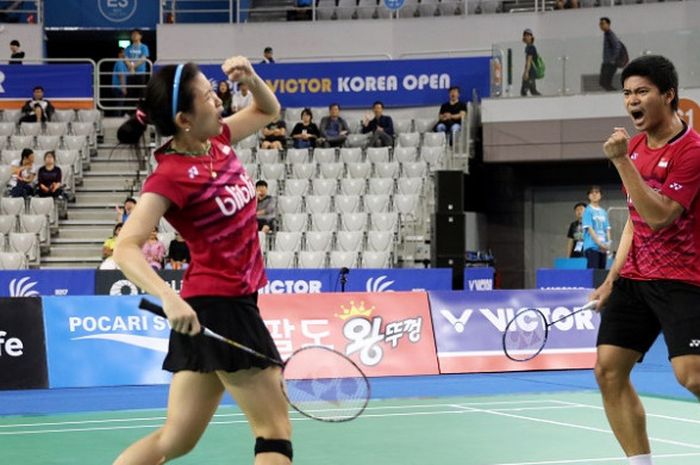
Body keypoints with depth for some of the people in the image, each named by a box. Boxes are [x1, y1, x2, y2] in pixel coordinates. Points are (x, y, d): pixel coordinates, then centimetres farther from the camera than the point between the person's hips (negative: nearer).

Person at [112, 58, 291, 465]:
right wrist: (170, 297, -42)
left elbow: (268, 111, 24)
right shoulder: (172, 175, -18)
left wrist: (251, 79, 2)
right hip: (219, 307, -8)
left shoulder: (217, 141, 6)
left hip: (229, 305, 8)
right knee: (276, 431, -3)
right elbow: (126, 249, -27)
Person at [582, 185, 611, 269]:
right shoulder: (588, 211, -2)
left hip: (603, 249, 6)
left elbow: (607, 229, 14)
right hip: (592, 247, -6)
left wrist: (608, 242, -3)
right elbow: (589, 229, -9)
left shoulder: (603, 212, 15)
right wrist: (600, 243, -14)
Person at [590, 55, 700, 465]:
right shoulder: (635, 146, 10)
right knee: (608, 370, 0)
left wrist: (622, 162, -25)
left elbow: (659, 216, -23)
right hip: (634, 278, 8)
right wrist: (613, 277, 13)